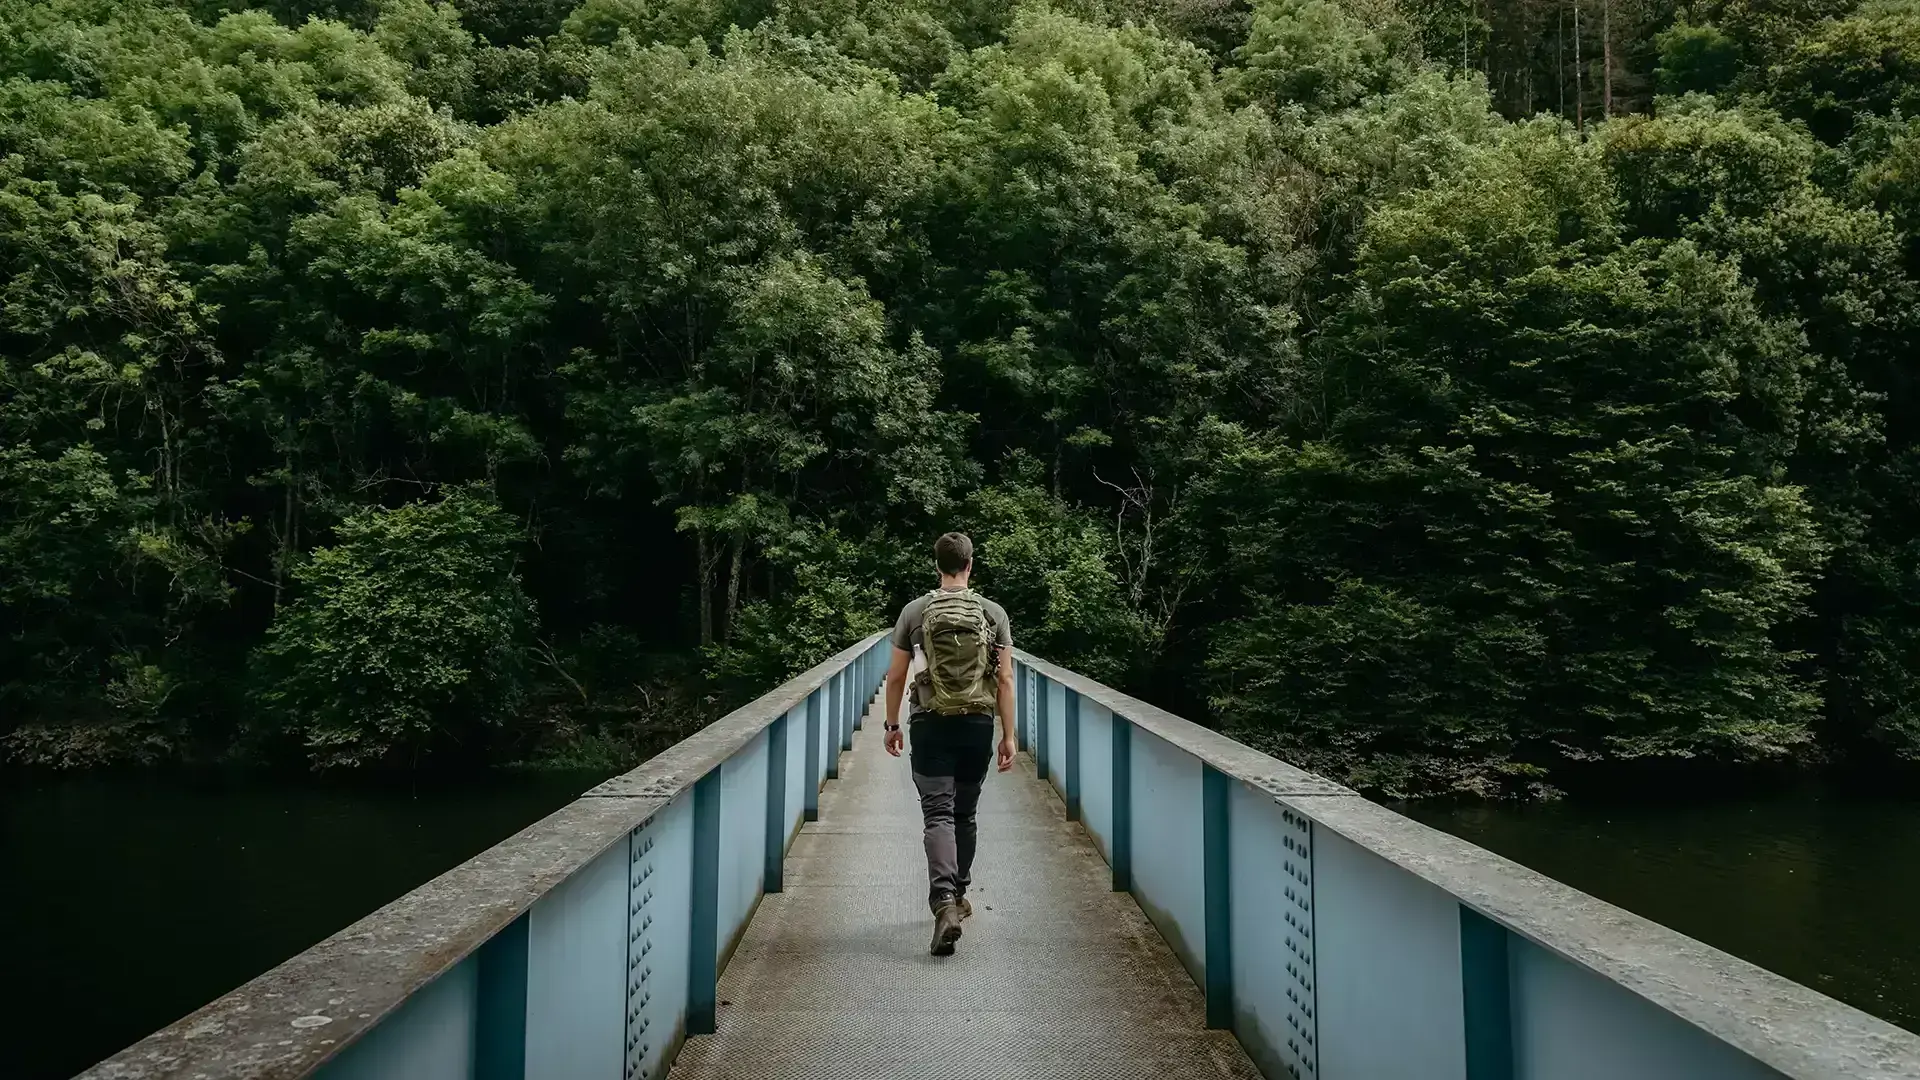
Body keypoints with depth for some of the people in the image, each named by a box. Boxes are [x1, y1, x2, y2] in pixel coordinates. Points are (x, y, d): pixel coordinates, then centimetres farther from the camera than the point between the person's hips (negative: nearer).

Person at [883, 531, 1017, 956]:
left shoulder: (915, 611, -1)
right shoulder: (993, 613, 0)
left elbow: (896, 677, 1)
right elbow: (1005, 679, -3)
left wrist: (892, 725, 13)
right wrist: (1008, 736, 2)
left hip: (931, 725, -1)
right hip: (977, 725, 2)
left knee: (938, 814, -5)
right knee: (965, 814, 16)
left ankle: (944, 902, -22)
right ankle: (959, 894, 29)